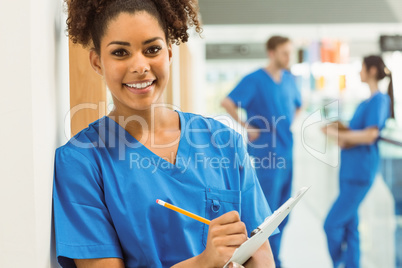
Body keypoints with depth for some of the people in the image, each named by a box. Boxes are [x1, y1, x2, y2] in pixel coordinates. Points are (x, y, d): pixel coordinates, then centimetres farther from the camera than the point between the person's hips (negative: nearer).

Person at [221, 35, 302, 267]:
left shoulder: (289, 79, 11)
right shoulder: (254, 80, -10)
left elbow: (297, 105, 30)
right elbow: (227, 103, -19)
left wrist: (289, 123, 14)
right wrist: (248, 127, -15)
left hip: (286, 151, 7)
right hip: (265, 152, -7)